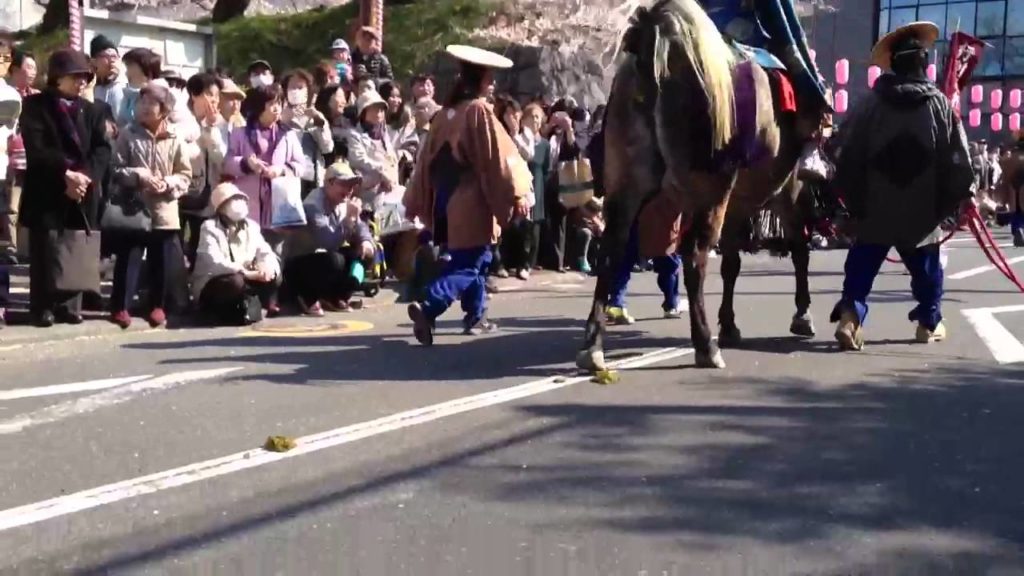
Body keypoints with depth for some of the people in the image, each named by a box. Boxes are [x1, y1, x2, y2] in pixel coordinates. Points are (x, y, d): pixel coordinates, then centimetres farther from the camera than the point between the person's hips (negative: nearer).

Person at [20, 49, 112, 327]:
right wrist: (66, 174, -18)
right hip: (46, 192, -4)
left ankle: (69, 305, 10)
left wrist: (84, 175, -13)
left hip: (83, 194, 4)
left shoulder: (93, 110, 17)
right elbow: (36, 149, -9)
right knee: (45, 250, -5)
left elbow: (102, 149, 5)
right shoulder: (35, 105, 3)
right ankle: (42, 307, 2)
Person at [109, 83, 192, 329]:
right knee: (129, 259, 2)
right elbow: (116, 169, -2)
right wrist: (139, 176, -16)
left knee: (161, 262, 8)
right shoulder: (128, 134, -1)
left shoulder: (175, 140, 0)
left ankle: (157, 306, 20)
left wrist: (168, 184, -14)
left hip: (164, 211, 1)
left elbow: (185, 175, 4)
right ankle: (120, 306, 11)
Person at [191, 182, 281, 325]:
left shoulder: (251, 226, 4)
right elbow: (214, 264, -27)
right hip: (211, 286, -5)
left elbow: (265, 252, -4)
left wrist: (268, 266, -29)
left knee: (273, 276, -17)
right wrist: (248, 273, -34)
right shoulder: (210, 228, -14)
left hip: (244, 278, 5)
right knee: (235, 282, -36)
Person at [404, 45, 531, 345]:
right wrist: (514, 196, -10)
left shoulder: (446, 112, 9)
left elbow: (428, 158, 13)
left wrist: (416, 202, 18)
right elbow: (497, 158, -15)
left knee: (468, 260, 20)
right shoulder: (479, 111, -13)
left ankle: (476, 316, 26)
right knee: (469, 264, -6)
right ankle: (429, 306, -22)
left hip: (446, 199, 8)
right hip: (472, 202, -8)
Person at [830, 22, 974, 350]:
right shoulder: (939, 105, -3)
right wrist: (962, 194, 12)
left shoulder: (871, 103, -2)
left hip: (874, 207, 0)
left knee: (862, 263, 3)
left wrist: (852, 199, 9)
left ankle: (850, 315, -15)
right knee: (926, 267, 17)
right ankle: (929, 322, 29)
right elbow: (956, 157, -2)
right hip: (922, 208, 0)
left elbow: (850, 154, -1)